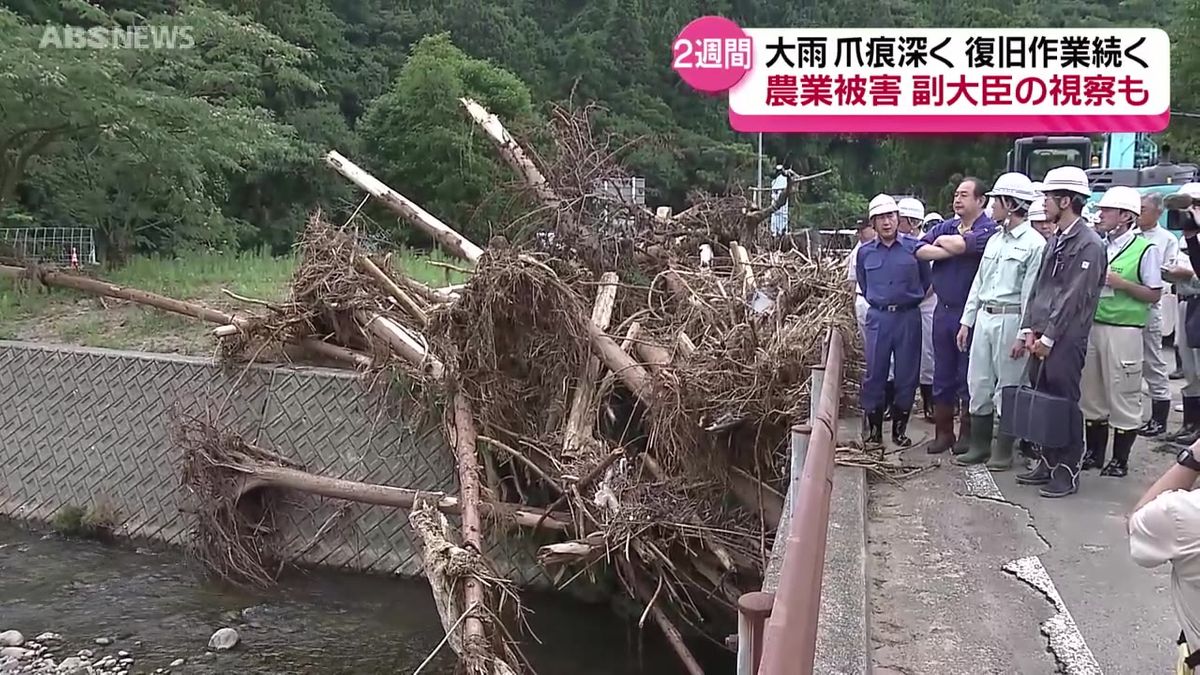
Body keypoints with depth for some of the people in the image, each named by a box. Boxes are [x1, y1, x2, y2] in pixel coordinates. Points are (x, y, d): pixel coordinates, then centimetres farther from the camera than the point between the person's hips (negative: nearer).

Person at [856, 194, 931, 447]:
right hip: (878, 317, 1)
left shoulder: (914, 247, -2)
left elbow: (926, 280, 11)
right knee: (874, 374, 0)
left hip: (908, 317, -1)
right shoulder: (865, 252, 5)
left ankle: (900, 428, 15)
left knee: (907, 375, 3)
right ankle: (873, 429, 9)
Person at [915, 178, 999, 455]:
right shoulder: (946, 226, 11)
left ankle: (967, 433, 15)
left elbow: (963, 244, -26)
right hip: (943, 310, 6)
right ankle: (943, 432, 20)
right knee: (942, 375, 11)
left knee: (969, 376, 4)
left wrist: (942, 241, -6)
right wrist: (952, 250, -14)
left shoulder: (989, 229, -9)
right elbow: (920, 250, -2)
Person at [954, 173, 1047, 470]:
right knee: (978, 383, 9)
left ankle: (1003, 451, 11)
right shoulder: (994, 240, 14)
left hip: (1010, 320, -7)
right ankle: (979, 446, 19)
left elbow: (1031, 293, -12)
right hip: (984, 317, 7)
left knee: (1007, 386, 2)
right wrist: (967, 321, 14)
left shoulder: (1034, 243, -9)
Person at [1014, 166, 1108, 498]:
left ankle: (1068, 471, 9)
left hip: (1066, 340, -7)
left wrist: (1049, 337, -13)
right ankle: (1048, 462, 23)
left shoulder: (1089, 244, -11)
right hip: (1042, 337, 7)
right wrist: (1029, 330, 8)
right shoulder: (1054, 240, 14)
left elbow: (1074, 296, -14)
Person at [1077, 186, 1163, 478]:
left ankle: (1120, 460, 12)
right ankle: (1093, 453, 25)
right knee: (1091, 394, 12)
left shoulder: (1145, 249, -5)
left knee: (1123, 397, 1)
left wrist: (1121, 284, -16)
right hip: (1090, 326, 6)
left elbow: (1154, 295, -5)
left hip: (1123, 330, -6)